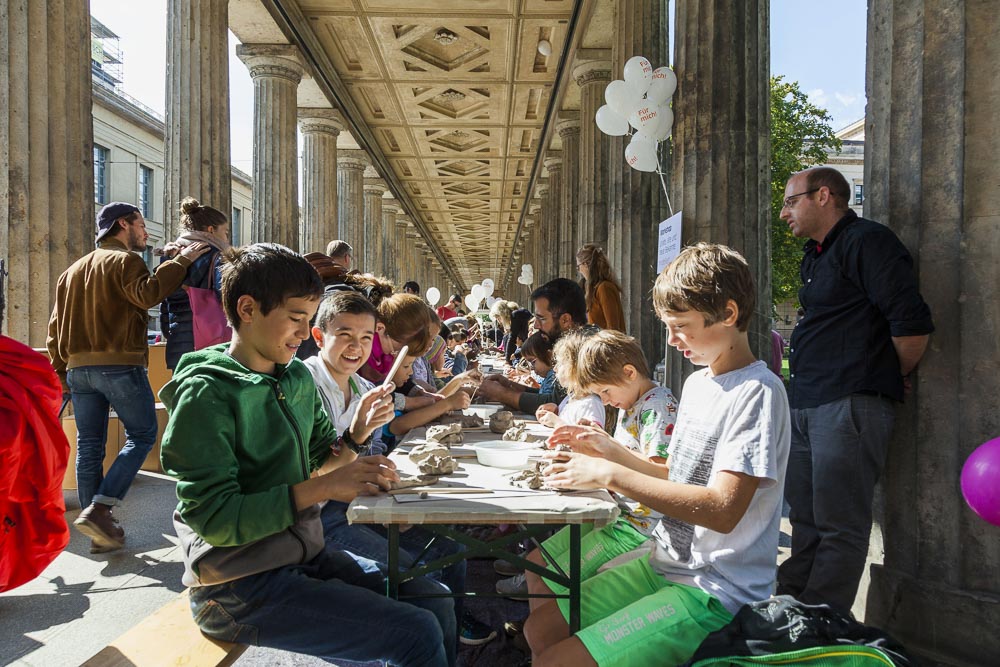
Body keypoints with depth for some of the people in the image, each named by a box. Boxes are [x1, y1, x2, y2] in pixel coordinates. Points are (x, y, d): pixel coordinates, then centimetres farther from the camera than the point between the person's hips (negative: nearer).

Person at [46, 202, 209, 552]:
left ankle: (100, 532, 12)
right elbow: (147, 294, -22)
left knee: (89, 446, 8)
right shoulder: (124, 260, -3)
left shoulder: (72, 270, 22)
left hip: (78, 367, 8)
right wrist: (180, 261, -17)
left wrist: (60, 370, 22)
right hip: (119, 365, -8)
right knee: (142, 435, 3)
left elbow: (56, 326, 20)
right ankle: (98, 509, -10)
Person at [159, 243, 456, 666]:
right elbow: (214, 519, -22)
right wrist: (322, 488, -25)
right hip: (239, 584, -7)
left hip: (306, 555, 8)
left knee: (435, 600, 4)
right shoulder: (206, 392, -17)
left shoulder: (298, 377, 6)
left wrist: (356, 433, -7)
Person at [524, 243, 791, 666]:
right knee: (538, 629, 6)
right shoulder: (697, 382, 9)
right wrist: (610, 451, 1)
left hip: (716, 594, -8)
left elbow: (723, 510, -26)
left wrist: (610, 475, -24)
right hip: (664, 565, 8)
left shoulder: (757, 392, -18)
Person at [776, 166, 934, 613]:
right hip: (804, 404, 10)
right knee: (804, 520, 15)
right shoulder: (815, 254, 22)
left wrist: (895, 379, -1)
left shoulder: (866, 241, -8)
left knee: (839, 526, -1)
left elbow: (912, 323, -15)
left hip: (848, 405, -9)